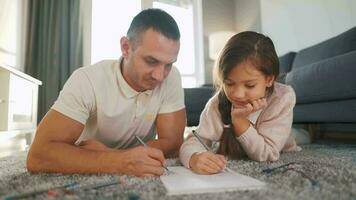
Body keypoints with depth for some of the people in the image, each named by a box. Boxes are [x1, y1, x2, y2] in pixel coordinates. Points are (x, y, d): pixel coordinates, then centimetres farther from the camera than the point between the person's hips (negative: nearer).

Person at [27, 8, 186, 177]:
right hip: (87, 177, 0)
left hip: (141, 176, 1)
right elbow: (38, 156, -28)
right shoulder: (87, 80, -23)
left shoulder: (171, 78, -15)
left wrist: (106, 153, -23)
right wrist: (119, 162, -39)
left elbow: (172, 143, -15)